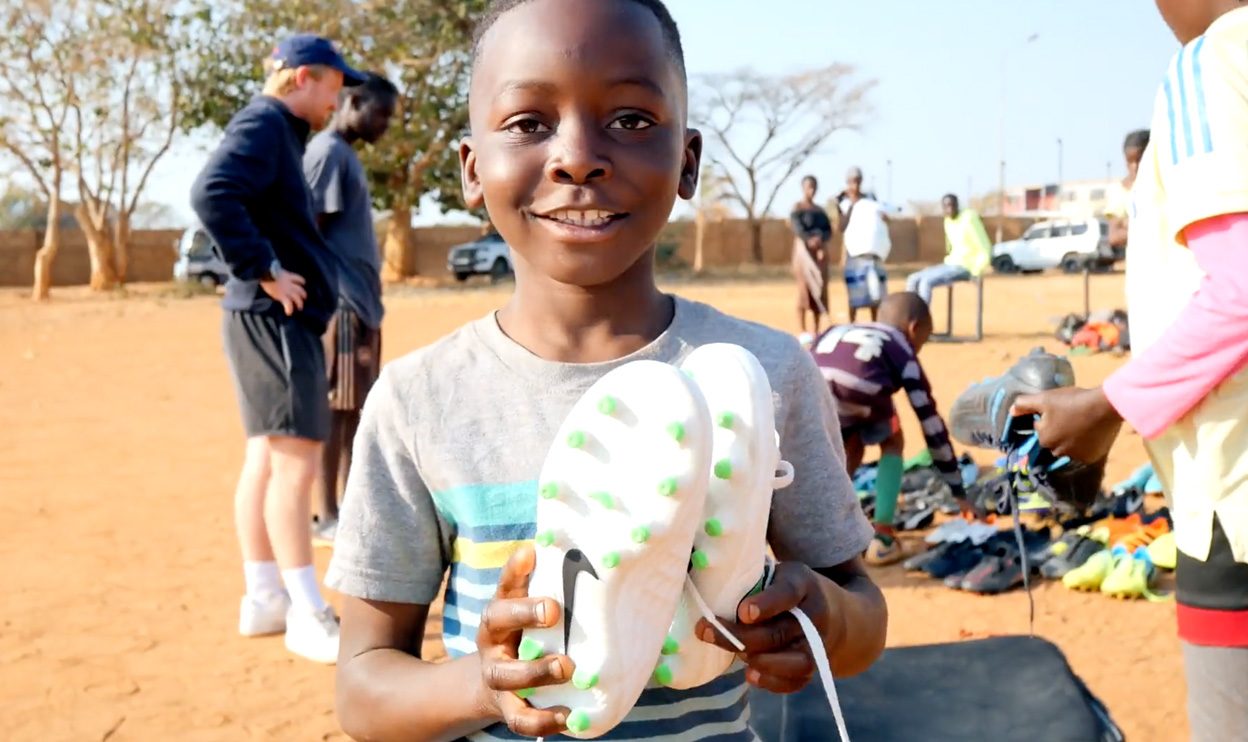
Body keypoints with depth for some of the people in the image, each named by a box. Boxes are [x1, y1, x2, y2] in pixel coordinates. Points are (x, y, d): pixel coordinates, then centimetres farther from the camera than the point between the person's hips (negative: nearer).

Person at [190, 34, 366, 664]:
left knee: (267, 458, 13)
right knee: (294, 459, -9)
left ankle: (264, 598, 21)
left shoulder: (282, 135, 19)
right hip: (273, 319, -10)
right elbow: (212, 193, -26)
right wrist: (263, 271, -22)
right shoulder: (263, 124, -11)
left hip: (281, 321, 10)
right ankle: (307, 617, -5)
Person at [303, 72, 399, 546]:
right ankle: (327, 517, 0)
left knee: (358, 407, 11)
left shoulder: (347, 155, 19)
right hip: (341, 304, -10)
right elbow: (312, 231, -17)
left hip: (361, 302, 10)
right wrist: (336, 303, -21)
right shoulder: (329, 153, -11)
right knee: (336, 408, -6)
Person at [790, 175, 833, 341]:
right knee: (804, 288, -11)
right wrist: (809, 240, -34)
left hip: (820, 251, 6)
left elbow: (829, 230, 7)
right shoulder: (797, 208, 0)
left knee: (820, 289, 3)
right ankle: (803, 332, -11)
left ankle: (817, 331, 7)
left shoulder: (820, 209, 17)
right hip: (804, 250, -6)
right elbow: (797, 228, -16)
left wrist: (820, 239, -16)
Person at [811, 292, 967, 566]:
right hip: (854, 395, -4)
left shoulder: (835, 333, 41)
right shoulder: (901, 350, 30)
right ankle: (881, 537, 18)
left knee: (850, 443, 36)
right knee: (892, 443, 28)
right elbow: (931, 423, 32)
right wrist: (959, 492, 39)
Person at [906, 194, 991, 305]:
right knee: (912, 280, -3)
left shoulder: (969, 220, -16)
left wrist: (974, 272, -14)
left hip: (963, 267, -9)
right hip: (951, 264, 9)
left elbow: (986, 251, -16)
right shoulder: (948, 221, 10)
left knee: (926, 282, -26)